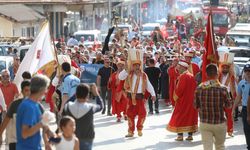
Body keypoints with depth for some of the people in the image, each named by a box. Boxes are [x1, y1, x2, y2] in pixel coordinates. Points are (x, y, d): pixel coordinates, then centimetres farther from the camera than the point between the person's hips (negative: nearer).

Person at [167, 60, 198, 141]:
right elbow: (194, 88, 11)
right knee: (190, 116, 10)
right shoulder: (191, 76, 8)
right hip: (191, 100, 8)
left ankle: (180, 135, -2)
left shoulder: (183, 77, -18)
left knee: (179, 117, 0)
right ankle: (190, 135, 10)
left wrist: (175, 97, -3)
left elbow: (179, 89, -20)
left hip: (182, 101, -8)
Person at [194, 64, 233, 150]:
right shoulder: (222, 89, -13)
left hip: (204, 124, 1)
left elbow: (196, 105, 2)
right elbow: (229, 105, -2)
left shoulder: (199, 89, -8)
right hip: (220, 123, -1)